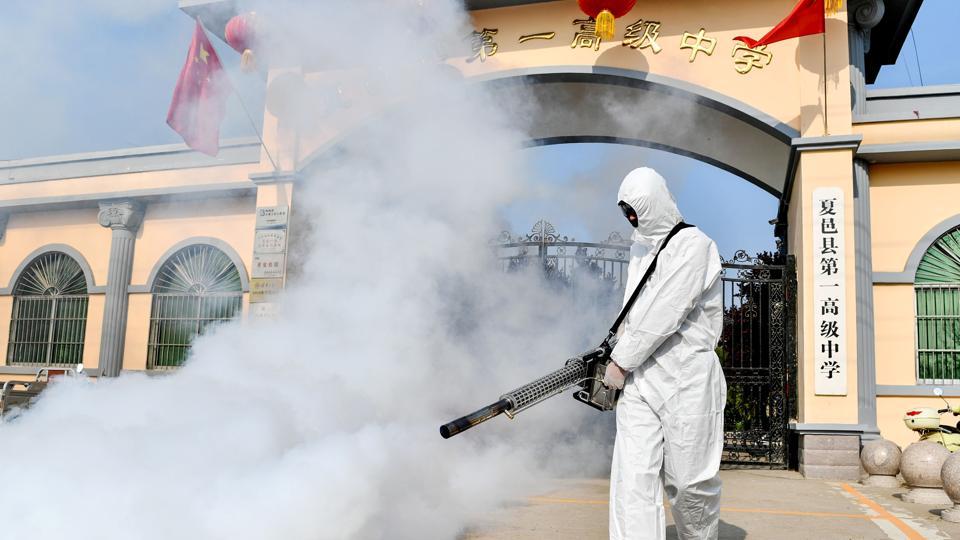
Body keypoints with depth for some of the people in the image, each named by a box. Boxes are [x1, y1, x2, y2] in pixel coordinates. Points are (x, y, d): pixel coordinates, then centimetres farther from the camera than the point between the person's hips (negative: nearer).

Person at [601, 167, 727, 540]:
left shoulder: (693, 244, -7)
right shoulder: (639, 250, 18)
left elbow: (664, 313, -15)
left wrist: (621, 361, -11)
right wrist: (618, 348, 10)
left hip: (686, 377, -6)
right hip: (639, 379, 6)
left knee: (688, 482, 4)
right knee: (633, 477, -5)